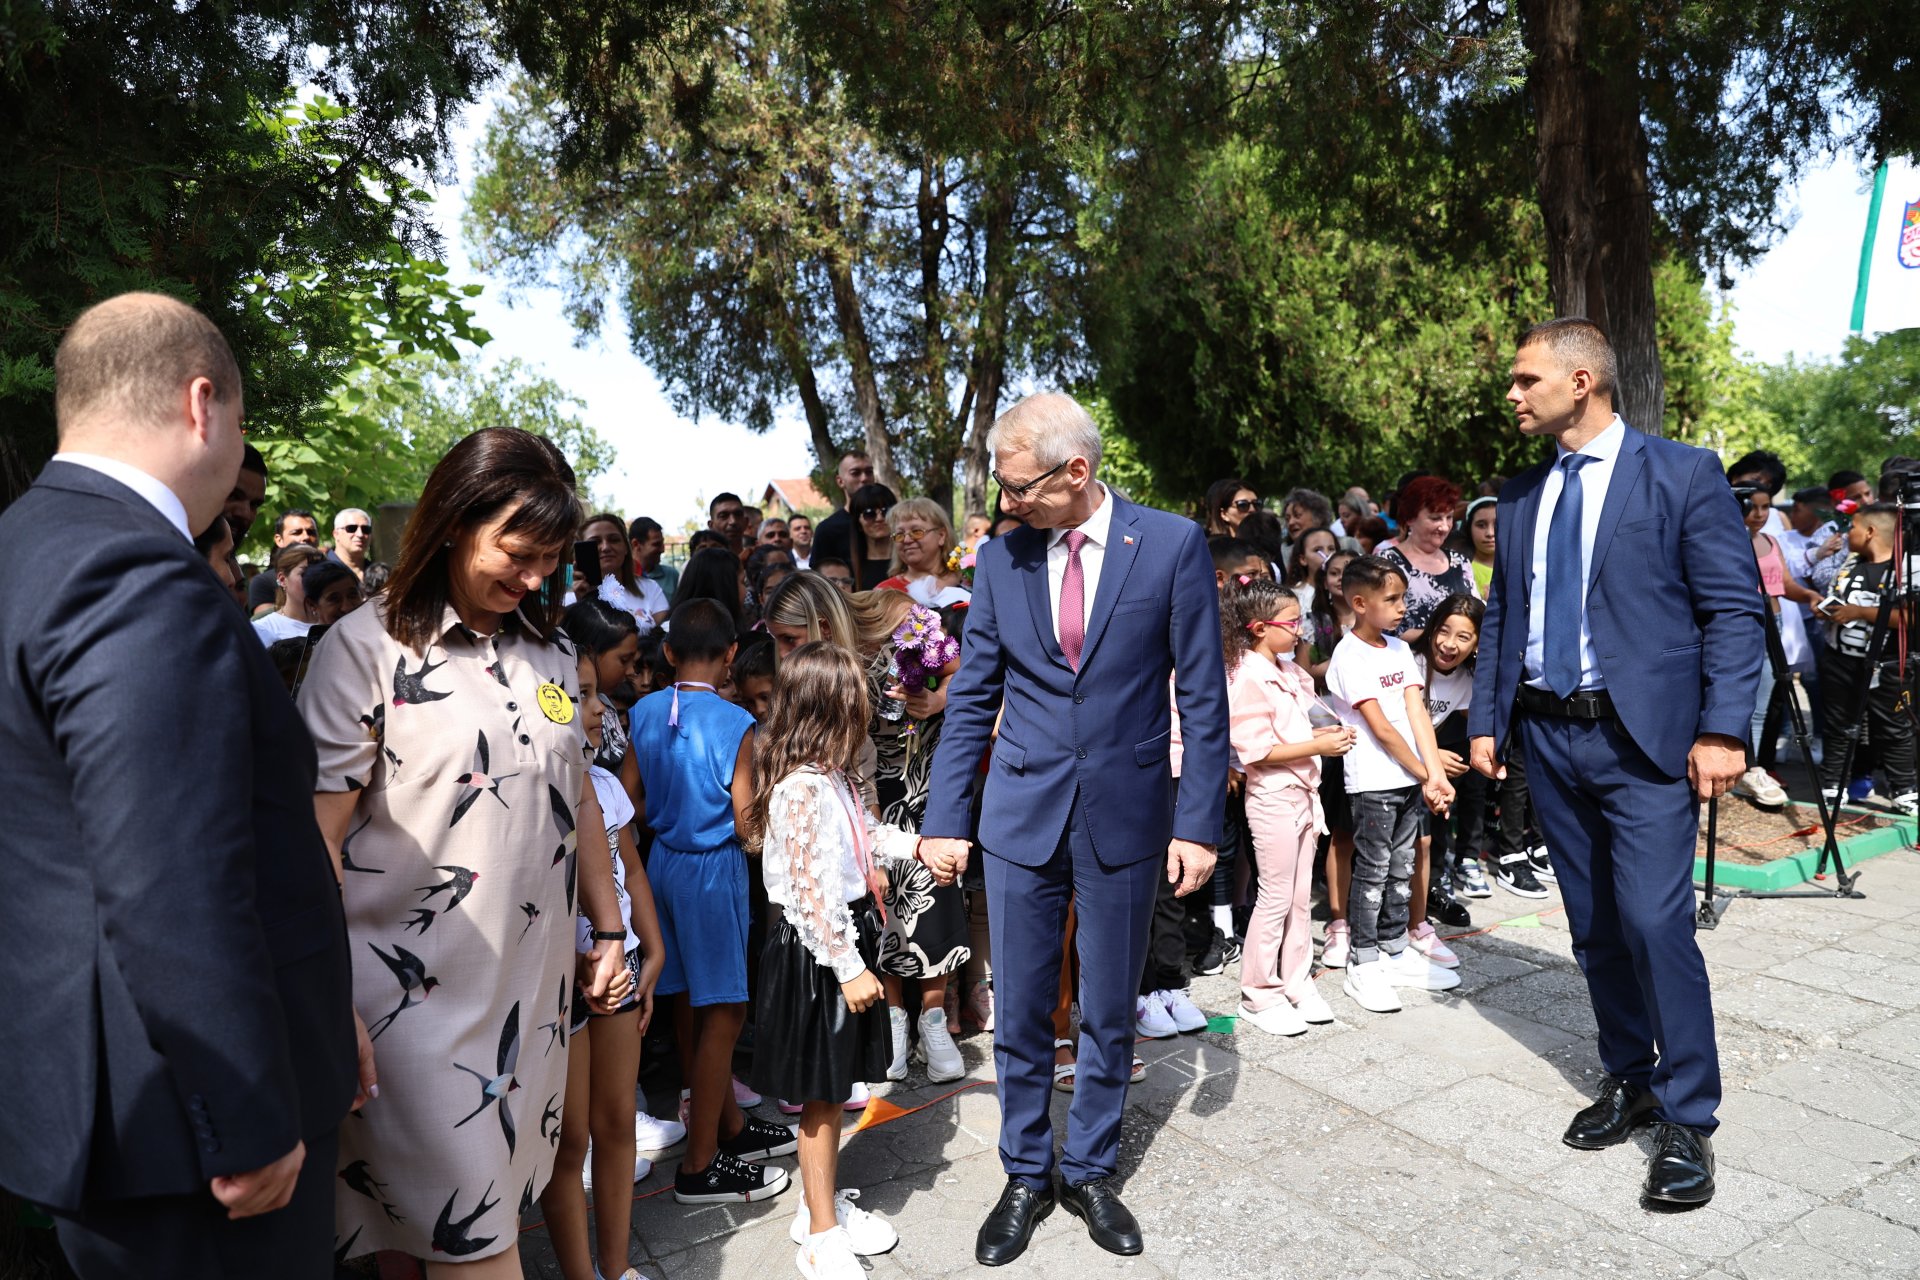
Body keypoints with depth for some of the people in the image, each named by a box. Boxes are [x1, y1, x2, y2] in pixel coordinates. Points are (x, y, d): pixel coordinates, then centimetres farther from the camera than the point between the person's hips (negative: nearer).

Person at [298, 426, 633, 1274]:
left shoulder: (550, 646, 8)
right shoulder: (366, 646, -9)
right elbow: (318, 836, -10)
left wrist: (608, 931, 15)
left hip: (534, 979, 5)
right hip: (418, 986, -5)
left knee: (502, 1199, 15)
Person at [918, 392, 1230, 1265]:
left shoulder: (1172, 545, -7)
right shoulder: (1000, 558, 0)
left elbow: (1202, 695, -4)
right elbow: (971, 699, 4)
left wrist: (1199, 823, -7)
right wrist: (945, 821, 2)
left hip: (1125, 816, -1)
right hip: (1021, 817, 2)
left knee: (1109, 1013, 14)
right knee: (1019, 1013, 11)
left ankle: (1089, 1171, 35)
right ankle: (1025, 1176, 32)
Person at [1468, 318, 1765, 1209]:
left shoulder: (1682, 474, -4)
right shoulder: (1520, 495, 11)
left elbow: (1734, 609, -6)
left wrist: (1723, 730, -14)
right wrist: (1486, 720, 7)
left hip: (1643, 737, -5)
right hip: (1547, 737, 5)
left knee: (1654, 921, -8)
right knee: (1594, 926, 13)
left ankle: (1687, 1121, 9)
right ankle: (1627, 1080, 30)